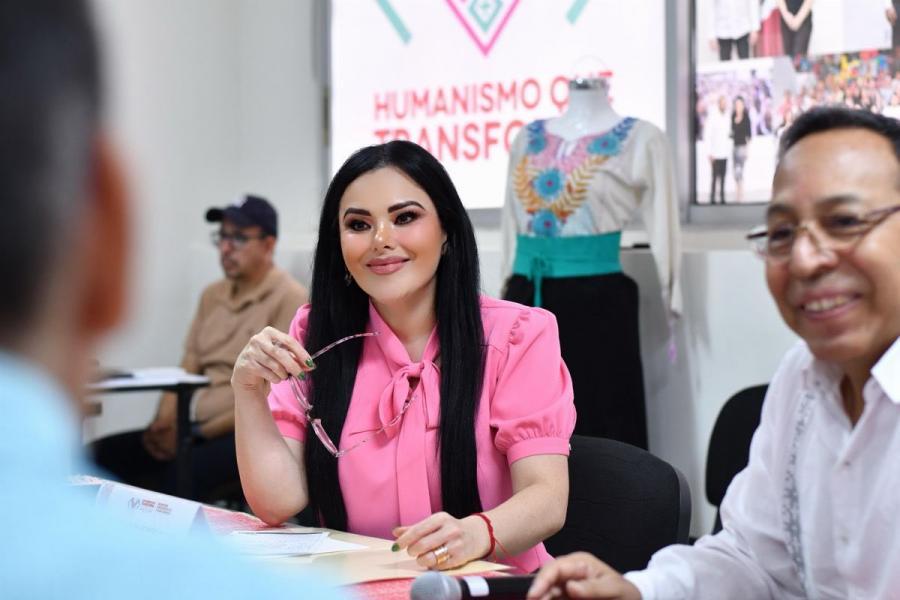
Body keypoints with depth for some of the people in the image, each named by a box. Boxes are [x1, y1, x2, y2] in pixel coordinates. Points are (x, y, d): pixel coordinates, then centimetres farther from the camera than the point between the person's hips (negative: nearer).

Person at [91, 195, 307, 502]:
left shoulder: (289, 300, -5)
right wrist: (164, 423, -2)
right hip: (196, 428, 7)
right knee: (106, 453, -15)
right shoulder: (212, 295, 18)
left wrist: (199, 434, -15)